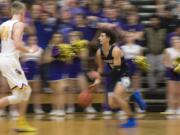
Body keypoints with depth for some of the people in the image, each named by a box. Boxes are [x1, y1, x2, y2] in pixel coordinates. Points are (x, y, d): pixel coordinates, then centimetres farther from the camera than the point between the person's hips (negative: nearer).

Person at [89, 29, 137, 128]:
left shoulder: (116, 50, -24)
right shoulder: (99, 52, -3)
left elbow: (117, 70, -28)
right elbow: (101, 67, 12)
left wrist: (101, 75, -32)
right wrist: (98, 80, -1)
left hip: (123, 76, -8)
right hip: (114, 77, 8)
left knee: (116, 96, -30)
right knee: (112, 105, -1)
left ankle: (131, 120, -18)